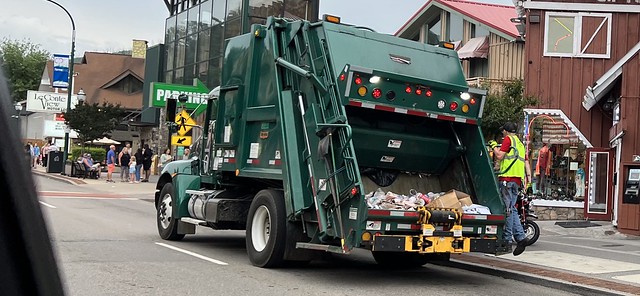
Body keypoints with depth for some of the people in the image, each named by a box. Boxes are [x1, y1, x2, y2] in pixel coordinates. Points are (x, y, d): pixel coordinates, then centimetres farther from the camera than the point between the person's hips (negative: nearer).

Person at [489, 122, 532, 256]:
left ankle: (507, 239, -7)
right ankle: (521, 236, 0)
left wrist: (494, 147, 7)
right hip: (518, 179, 8)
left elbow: (500, 156, -9)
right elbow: (526, 162, 22)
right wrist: (528, 177, 18)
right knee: (512, 208, 9)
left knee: (508, 208, -7)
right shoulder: (520, 143, 25)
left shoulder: (508, 139, 0)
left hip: (508, 177, -8)